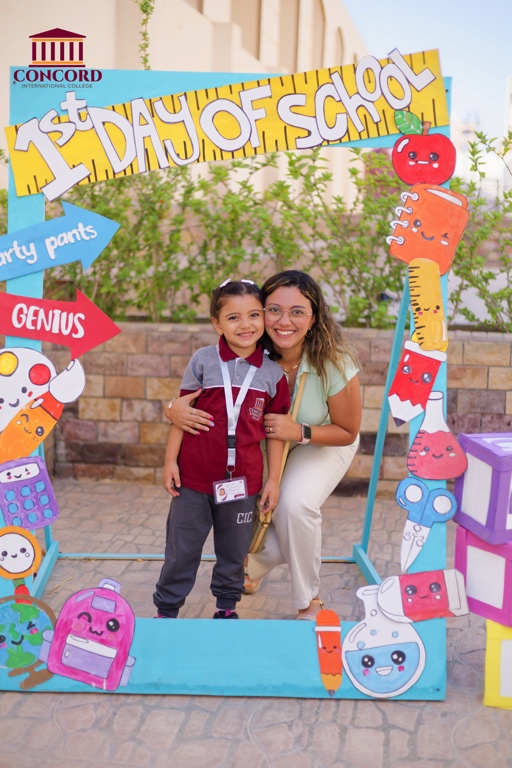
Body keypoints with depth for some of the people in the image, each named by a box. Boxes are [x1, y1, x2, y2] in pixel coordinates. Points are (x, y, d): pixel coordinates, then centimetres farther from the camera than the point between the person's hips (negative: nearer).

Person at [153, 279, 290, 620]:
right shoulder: (203, 361, -6)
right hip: (194, 476, -1)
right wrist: (170, 460, -4)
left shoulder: (273, 374, -2)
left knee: (234, 550, 17)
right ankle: (166, 610, 27)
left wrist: (274, 479, 2)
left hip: (243, 481, 1)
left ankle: (227, 607, 37)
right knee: (182, 549, 11)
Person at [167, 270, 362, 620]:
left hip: (323, 443, -2)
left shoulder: (334, 364, -31)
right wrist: (177, 407, -41)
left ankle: (309, 602, -3)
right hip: (266, 445, 2)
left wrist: (300, 432, -36)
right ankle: (253, 569, 30)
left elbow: (347, 432, -18)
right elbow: (201, 393, -16)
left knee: (294, 503, -30)